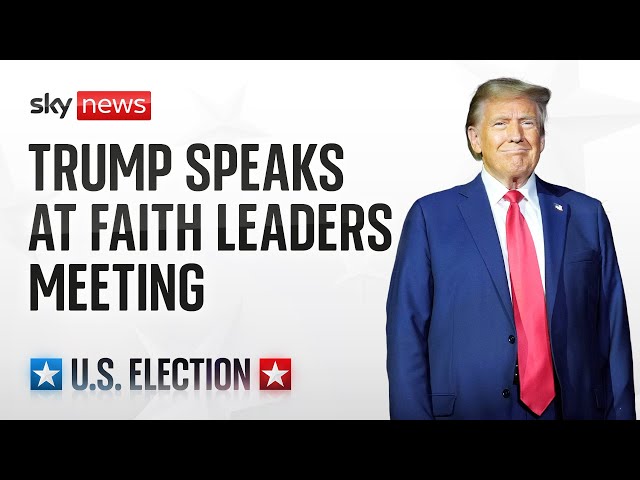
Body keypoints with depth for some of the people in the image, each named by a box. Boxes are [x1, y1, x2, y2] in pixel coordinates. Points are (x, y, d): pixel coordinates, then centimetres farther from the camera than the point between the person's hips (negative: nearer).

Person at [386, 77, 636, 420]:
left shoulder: (586, 215, 5)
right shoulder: (431, 217, -2)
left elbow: (612, 328, 4)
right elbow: (407, 332, -4)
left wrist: (620, 413, -1)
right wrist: (413, 414, -9)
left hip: (574, 407, 2)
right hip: (470, 408, -2)